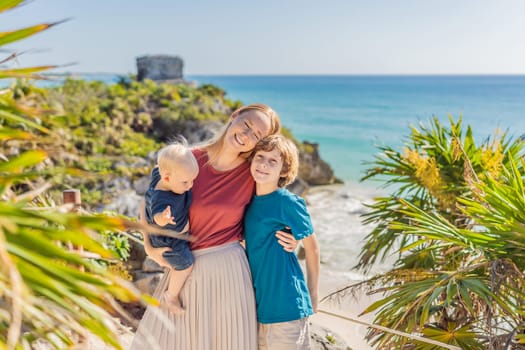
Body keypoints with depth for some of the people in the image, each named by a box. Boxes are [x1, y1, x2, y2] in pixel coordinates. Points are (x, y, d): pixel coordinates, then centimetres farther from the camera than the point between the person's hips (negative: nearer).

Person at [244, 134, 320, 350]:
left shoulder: (288, 202, -14)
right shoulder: (250, 201, 5)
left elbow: (311, 246, -6)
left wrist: (312, 294, 1)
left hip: (285, 302, -7)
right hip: (257, 300, 7)